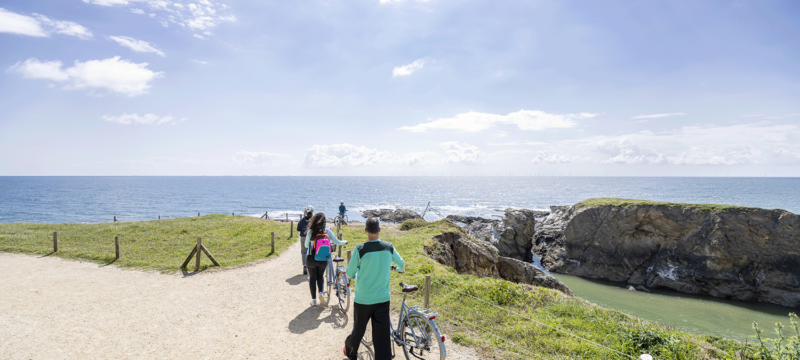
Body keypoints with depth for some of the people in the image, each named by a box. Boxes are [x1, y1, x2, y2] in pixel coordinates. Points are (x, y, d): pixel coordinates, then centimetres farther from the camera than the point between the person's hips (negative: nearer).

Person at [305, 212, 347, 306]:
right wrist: (344, 242, 18)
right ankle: (321, 293, 0)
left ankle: (314, 300, 17)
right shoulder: (327, 231, -6)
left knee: (312, 277, 13)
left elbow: (306, 245, 0)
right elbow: (336, 242, -2)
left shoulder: (311, 231, -8)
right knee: (320, 276, 22)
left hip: (311, 258, -1)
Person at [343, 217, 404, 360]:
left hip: (363, 299, -1)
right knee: (382, 335, 5)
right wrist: (400, 269, 38)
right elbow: (401, 264, 14)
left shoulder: (360, 250, -16)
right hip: (383, 299, 1)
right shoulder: (389, 247, -5)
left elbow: (350, 274, -4)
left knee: (358, 330, 19)